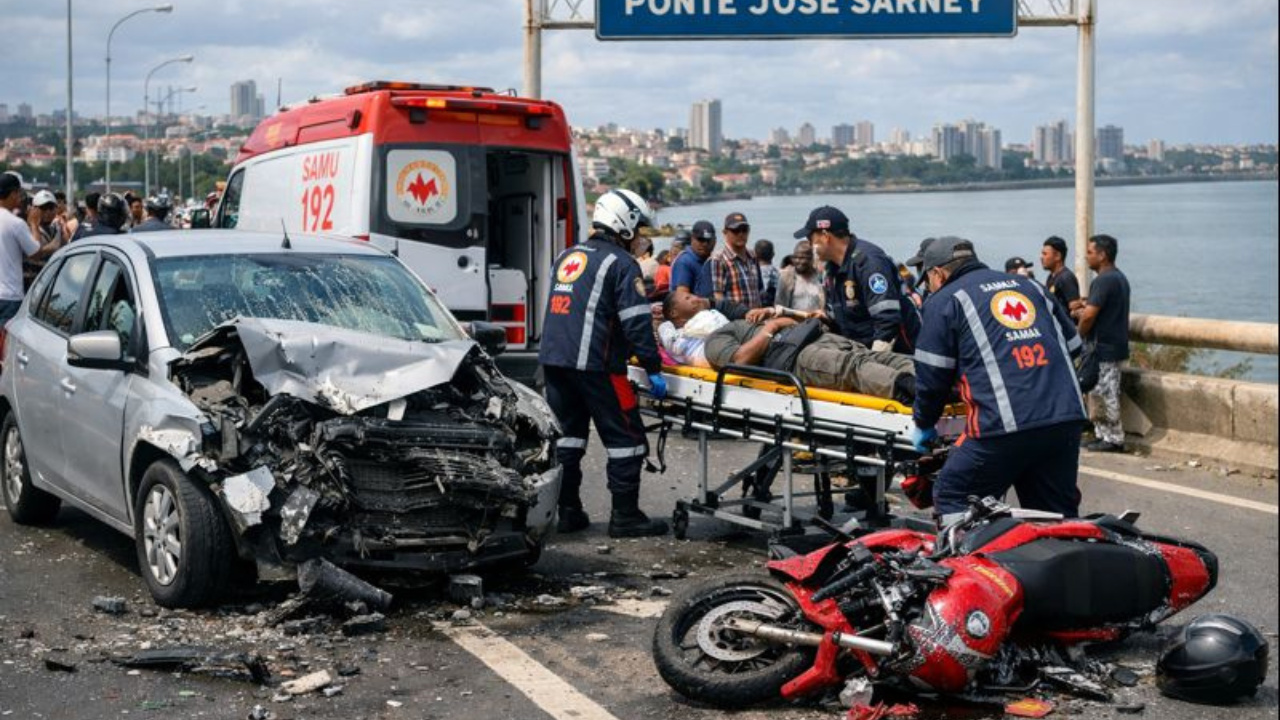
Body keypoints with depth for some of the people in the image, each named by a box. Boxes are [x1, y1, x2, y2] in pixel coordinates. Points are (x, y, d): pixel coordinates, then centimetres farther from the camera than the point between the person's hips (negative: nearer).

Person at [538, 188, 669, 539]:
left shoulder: (566, 257, 19)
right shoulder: (621, 263, -5)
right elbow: (636, 322, -12)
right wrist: (653, 369, -9)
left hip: (552, 359, 8)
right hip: (594, 364, -8)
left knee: (566, 433, 14)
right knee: (625, 438, 0)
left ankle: (567, 510, 16)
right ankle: (625, 516, 1)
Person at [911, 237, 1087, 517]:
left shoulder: (944, 301, 8)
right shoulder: (1030, 286, 25)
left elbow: (932, 375, 5)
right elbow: (1073, 345, 27)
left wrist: (924, 424, 20)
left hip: (1004, 425, -6)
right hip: (1067, 419, 6)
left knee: (952, 502, 6)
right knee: (1058, 513, 13)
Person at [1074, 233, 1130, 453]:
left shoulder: (1103, 280, -18)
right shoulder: (1119, 277, 15)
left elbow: (1089, 315, -22)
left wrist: (1080, 334, -4)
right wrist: (1086, 310, 10)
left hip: (1103, 348, -10)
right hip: (1116, 346, 10)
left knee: (1104, 394, -4)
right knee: (1106, 393, 14)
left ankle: (1113, 439, 1)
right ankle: (1105, 435, 18)